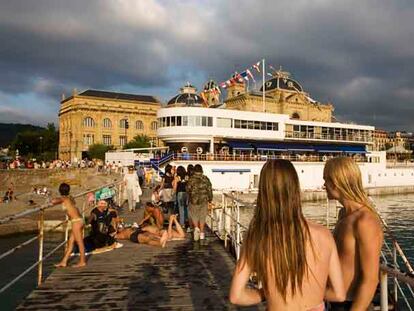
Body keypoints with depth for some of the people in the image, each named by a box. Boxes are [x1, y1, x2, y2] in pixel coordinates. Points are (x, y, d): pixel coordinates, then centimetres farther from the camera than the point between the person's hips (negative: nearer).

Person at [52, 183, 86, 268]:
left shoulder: (63, 198, -9)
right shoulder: (70, 197, 14)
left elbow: (53, 201, -28)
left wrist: (53, 201, -5)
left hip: (76, 221, -9)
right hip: (78, 220, 9)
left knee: (79, 242, 1)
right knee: (70, 242, 12)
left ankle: (82, 261, 10)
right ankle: (64, 261, 19)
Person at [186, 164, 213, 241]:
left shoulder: (191, 179, -7)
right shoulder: (206, 179, -1)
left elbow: (188, 189, -6)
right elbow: (209, 190, 0)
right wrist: (210, 199, 10)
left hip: (193, 200, -2)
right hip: (204, 201, 2)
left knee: (194, 215, 13)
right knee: (202, 217, 12)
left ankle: (196, 228, -11)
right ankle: (201, 233, 15)